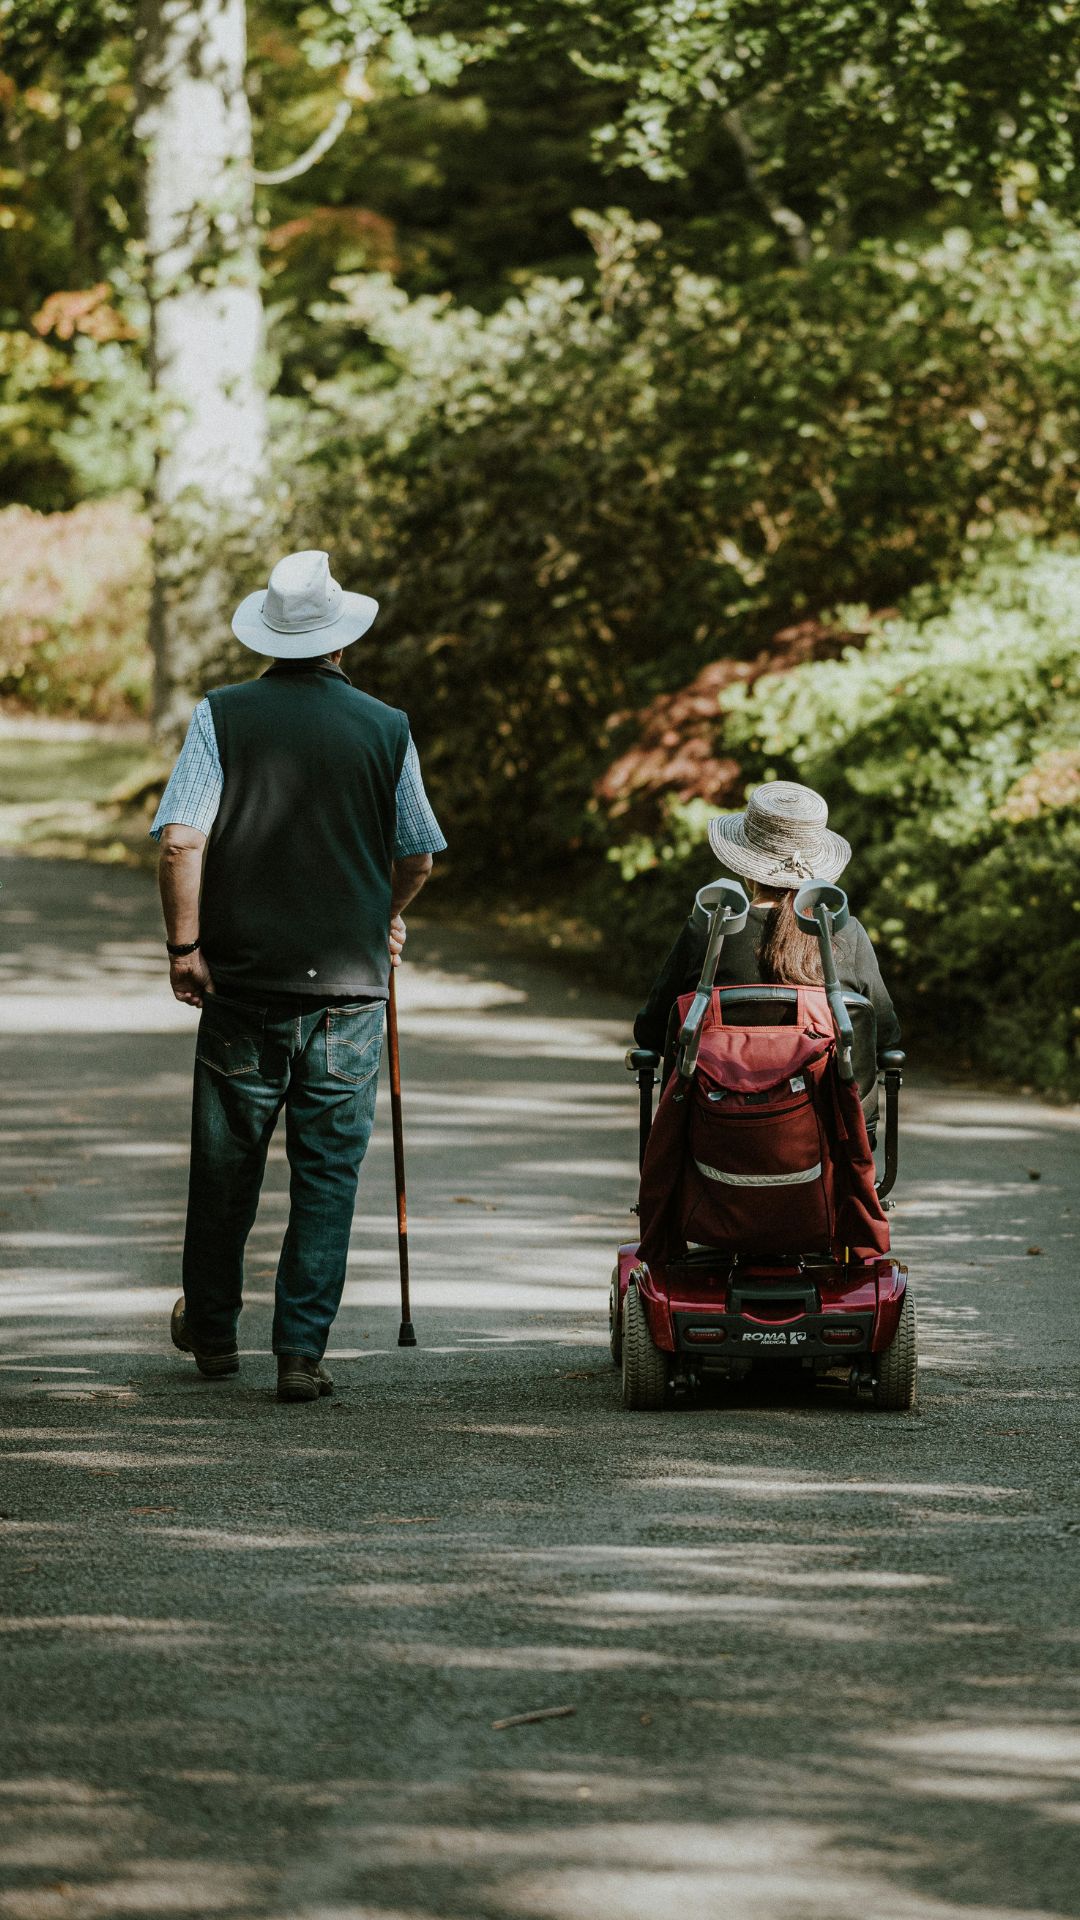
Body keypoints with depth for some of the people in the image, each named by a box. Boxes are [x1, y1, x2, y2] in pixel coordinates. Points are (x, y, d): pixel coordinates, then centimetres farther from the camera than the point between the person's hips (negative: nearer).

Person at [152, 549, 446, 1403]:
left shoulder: (223, 716, -3)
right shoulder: (387, 729, 0)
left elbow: (181, 838, -12)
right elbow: (418, 858, 9)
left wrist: (184, 943, -3)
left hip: (241, 979, 0)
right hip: (349, 982, 0)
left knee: (225, 1164, 14)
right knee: (327, 1173, 5)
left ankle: (212, 1330, 29)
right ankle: (302, 1350, 0)